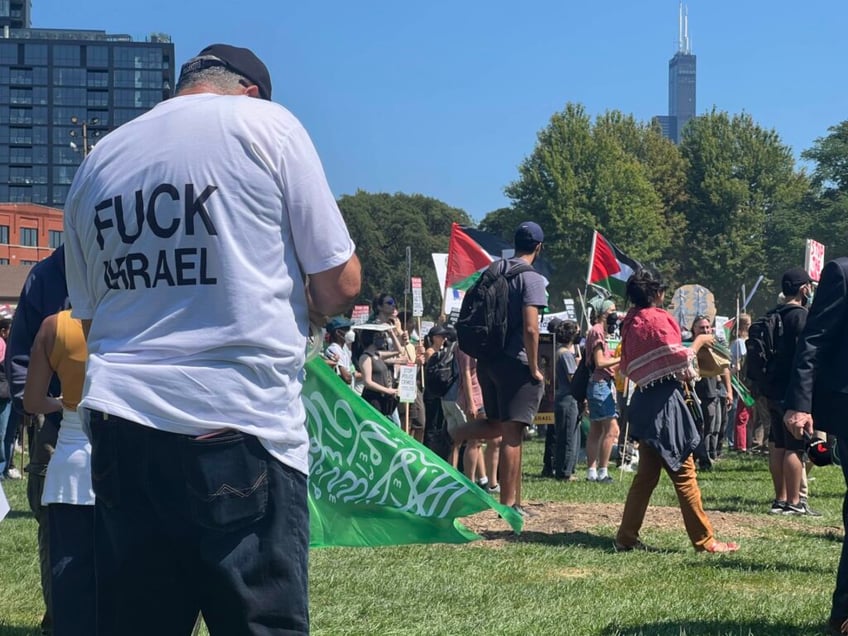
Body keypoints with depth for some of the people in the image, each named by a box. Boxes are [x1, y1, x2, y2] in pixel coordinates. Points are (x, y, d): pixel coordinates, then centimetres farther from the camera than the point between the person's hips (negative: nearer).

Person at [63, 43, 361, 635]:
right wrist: (293, 312, 18)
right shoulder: (267, 124, 0)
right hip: (241, 425, -5)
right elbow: (340, 284, -1)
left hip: (119, 421, 5)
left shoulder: (96, 162, 15)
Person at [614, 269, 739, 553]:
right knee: (684, 474, -5)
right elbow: (681, 361, -16)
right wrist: (699, 341, 0)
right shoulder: (658, 318, -11)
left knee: (646, 473, 11)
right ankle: (705, 540, -1)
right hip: (665, 400, -8)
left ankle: (626, 537, 10)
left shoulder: (630, 323, 12)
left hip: (644, 400, 8)